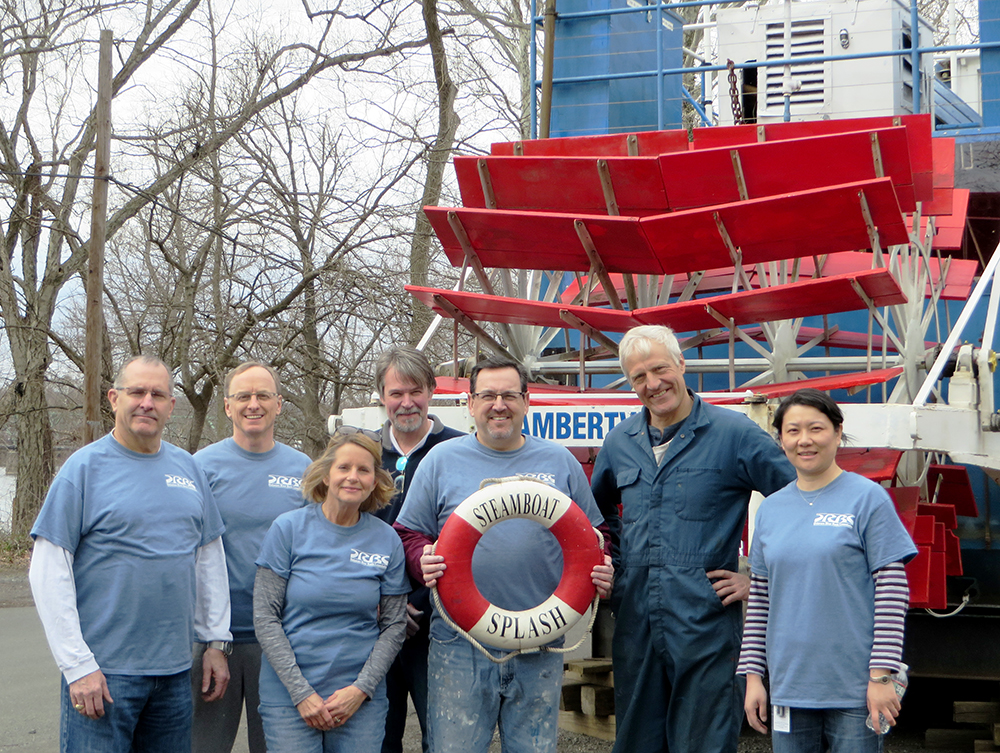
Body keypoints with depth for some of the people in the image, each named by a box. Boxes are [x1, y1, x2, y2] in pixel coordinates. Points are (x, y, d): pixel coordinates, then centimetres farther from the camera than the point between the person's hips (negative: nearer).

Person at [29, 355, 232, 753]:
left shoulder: (187, 467, 9)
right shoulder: (84, 467, -6)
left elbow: (210, 558, 16)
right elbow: (49, 574, -10)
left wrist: (216, 642, 10)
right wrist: (78, 666, -15)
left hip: (175, 670, 5)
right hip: (104, 672, -5)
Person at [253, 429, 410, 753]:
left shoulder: (387, 541, 3)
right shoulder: (288, 528, -3)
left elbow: (394, 625, 4)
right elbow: (265, 616, -5)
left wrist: (361, 689, -8)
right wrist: (301, 692, -11)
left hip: (362, 698, 2)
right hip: (288, 694, -1)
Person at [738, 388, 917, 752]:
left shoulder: (868, 498, -3)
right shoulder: (771, 509, 10)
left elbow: (892, 590, -7)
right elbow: (759, 597, 13)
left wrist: (882, 676, -11)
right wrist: (753, 674, 9)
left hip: (854, 691, -4)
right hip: (789, 688, 4)